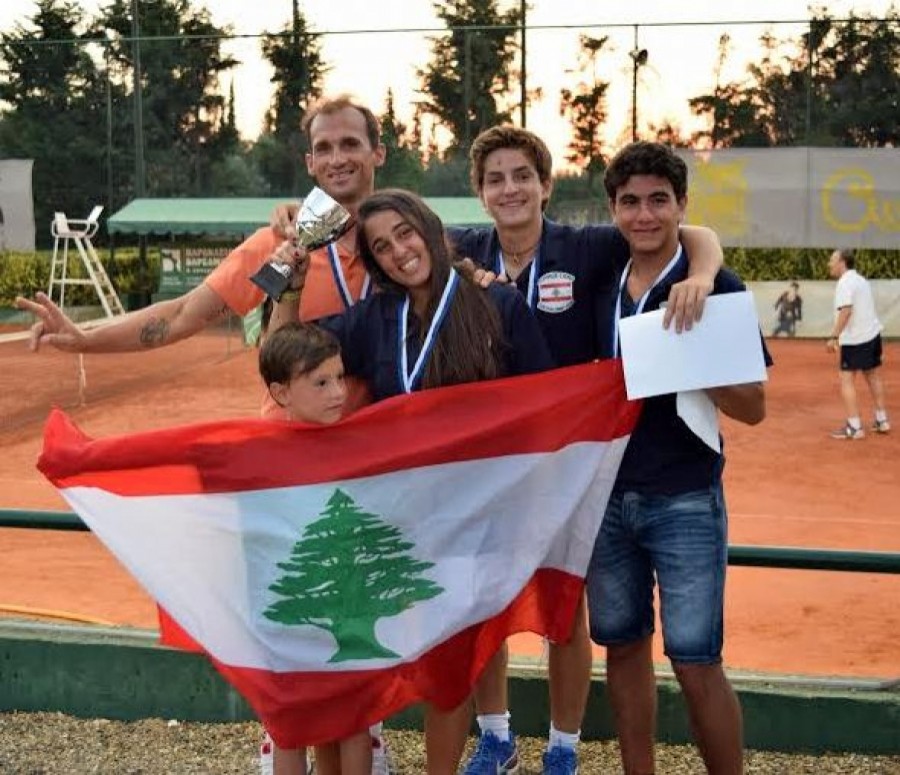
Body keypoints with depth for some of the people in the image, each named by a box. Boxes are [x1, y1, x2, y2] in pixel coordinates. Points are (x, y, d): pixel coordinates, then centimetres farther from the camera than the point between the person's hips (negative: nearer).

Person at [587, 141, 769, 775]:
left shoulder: (718, 288, -7)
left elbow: (753, 407, -9)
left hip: (685, 502, -4)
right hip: (607, 497, 5)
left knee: (696, 663, -3)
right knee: (623, 647, 13)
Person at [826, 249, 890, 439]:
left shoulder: (845, 283, -15)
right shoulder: (861, 280, 14)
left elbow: (846, 311, -26)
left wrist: (834, 336, -27)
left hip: (855, 339, -9)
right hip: (872, 334, 9)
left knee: (847, 380, -5)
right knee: (873, 377, 18)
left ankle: (854, 427, -8)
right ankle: (882, 420, 26)